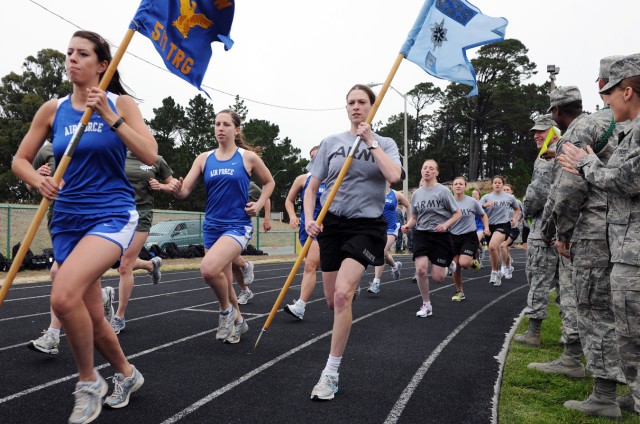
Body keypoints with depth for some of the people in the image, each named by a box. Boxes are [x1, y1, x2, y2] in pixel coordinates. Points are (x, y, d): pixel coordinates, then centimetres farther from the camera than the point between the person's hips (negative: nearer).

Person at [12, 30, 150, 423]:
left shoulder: (121, 104, -2)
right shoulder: (53, 109, 6)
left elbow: (150, 155, -12)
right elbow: (20, 160, 11)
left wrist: (110, 117, -17)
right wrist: (38, 180, -10)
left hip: (113, 214, -4)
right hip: (68, 219, 5)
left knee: (64, 296, -26)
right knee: (91, 317, 9)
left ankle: (89, 382, -2)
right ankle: (127, 374, 36)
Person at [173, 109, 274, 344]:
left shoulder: (248, 157, -2)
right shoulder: (204, 159, 5)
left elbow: (269, 182, 14)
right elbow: (185, 191, -2)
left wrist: (259, 205, -2)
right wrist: (177, 190, -25)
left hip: (238, 226, -4)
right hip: (211, 226, 4)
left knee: (209, 269, -28)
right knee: (223, 283, 13)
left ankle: (227, 310, -1)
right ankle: (238, 321, 38)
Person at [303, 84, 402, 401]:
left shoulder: (385, 144, 4)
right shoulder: (331, 142, 6)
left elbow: (394, 176, -17)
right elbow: (312, 187, 6)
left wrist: (371, 141, -11)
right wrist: (309, 219, -10)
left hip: (367, 226, -3)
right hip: (333, 223, 3)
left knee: (342, 293, -21)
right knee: (332, 301, 9)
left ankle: (331, 374, -12)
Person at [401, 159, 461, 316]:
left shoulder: (443, 191, -6)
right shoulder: (416, 194, 6)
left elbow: (458, 213, -2)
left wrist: (446, 224, -19)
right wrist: (408, 225, -5)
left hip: (441, 235, -3)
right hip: (421, 234, 3)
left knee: (437, 277, -4)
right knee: (421, 270, -16)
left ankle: (448, 264, 34)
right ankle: (426, 305, 5)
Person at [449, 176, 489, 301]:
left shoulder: (472, 202, -5)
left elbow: (483, 215, 11)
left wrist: (486, 227, -2)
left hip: (469, 236, -2)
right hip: (453, 237, 2)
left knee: (463, 263, -21)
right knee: (455, 266, 2)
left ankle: (473, 261, 17)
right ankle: (459, 292, 22)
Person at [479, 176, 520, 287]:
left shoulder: (509, 197, 8)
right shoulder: (486, 197, 6)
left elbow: (517, 209, 24)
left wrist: (514, 219, 6)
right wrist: (485, 205, -24)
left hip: (503, 225, -3)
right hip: (490, 226, 3)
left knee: (492, 246, -27)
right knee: (494, 252, 11)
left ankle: (495, 272, -11)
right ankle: (497, 273, 32)